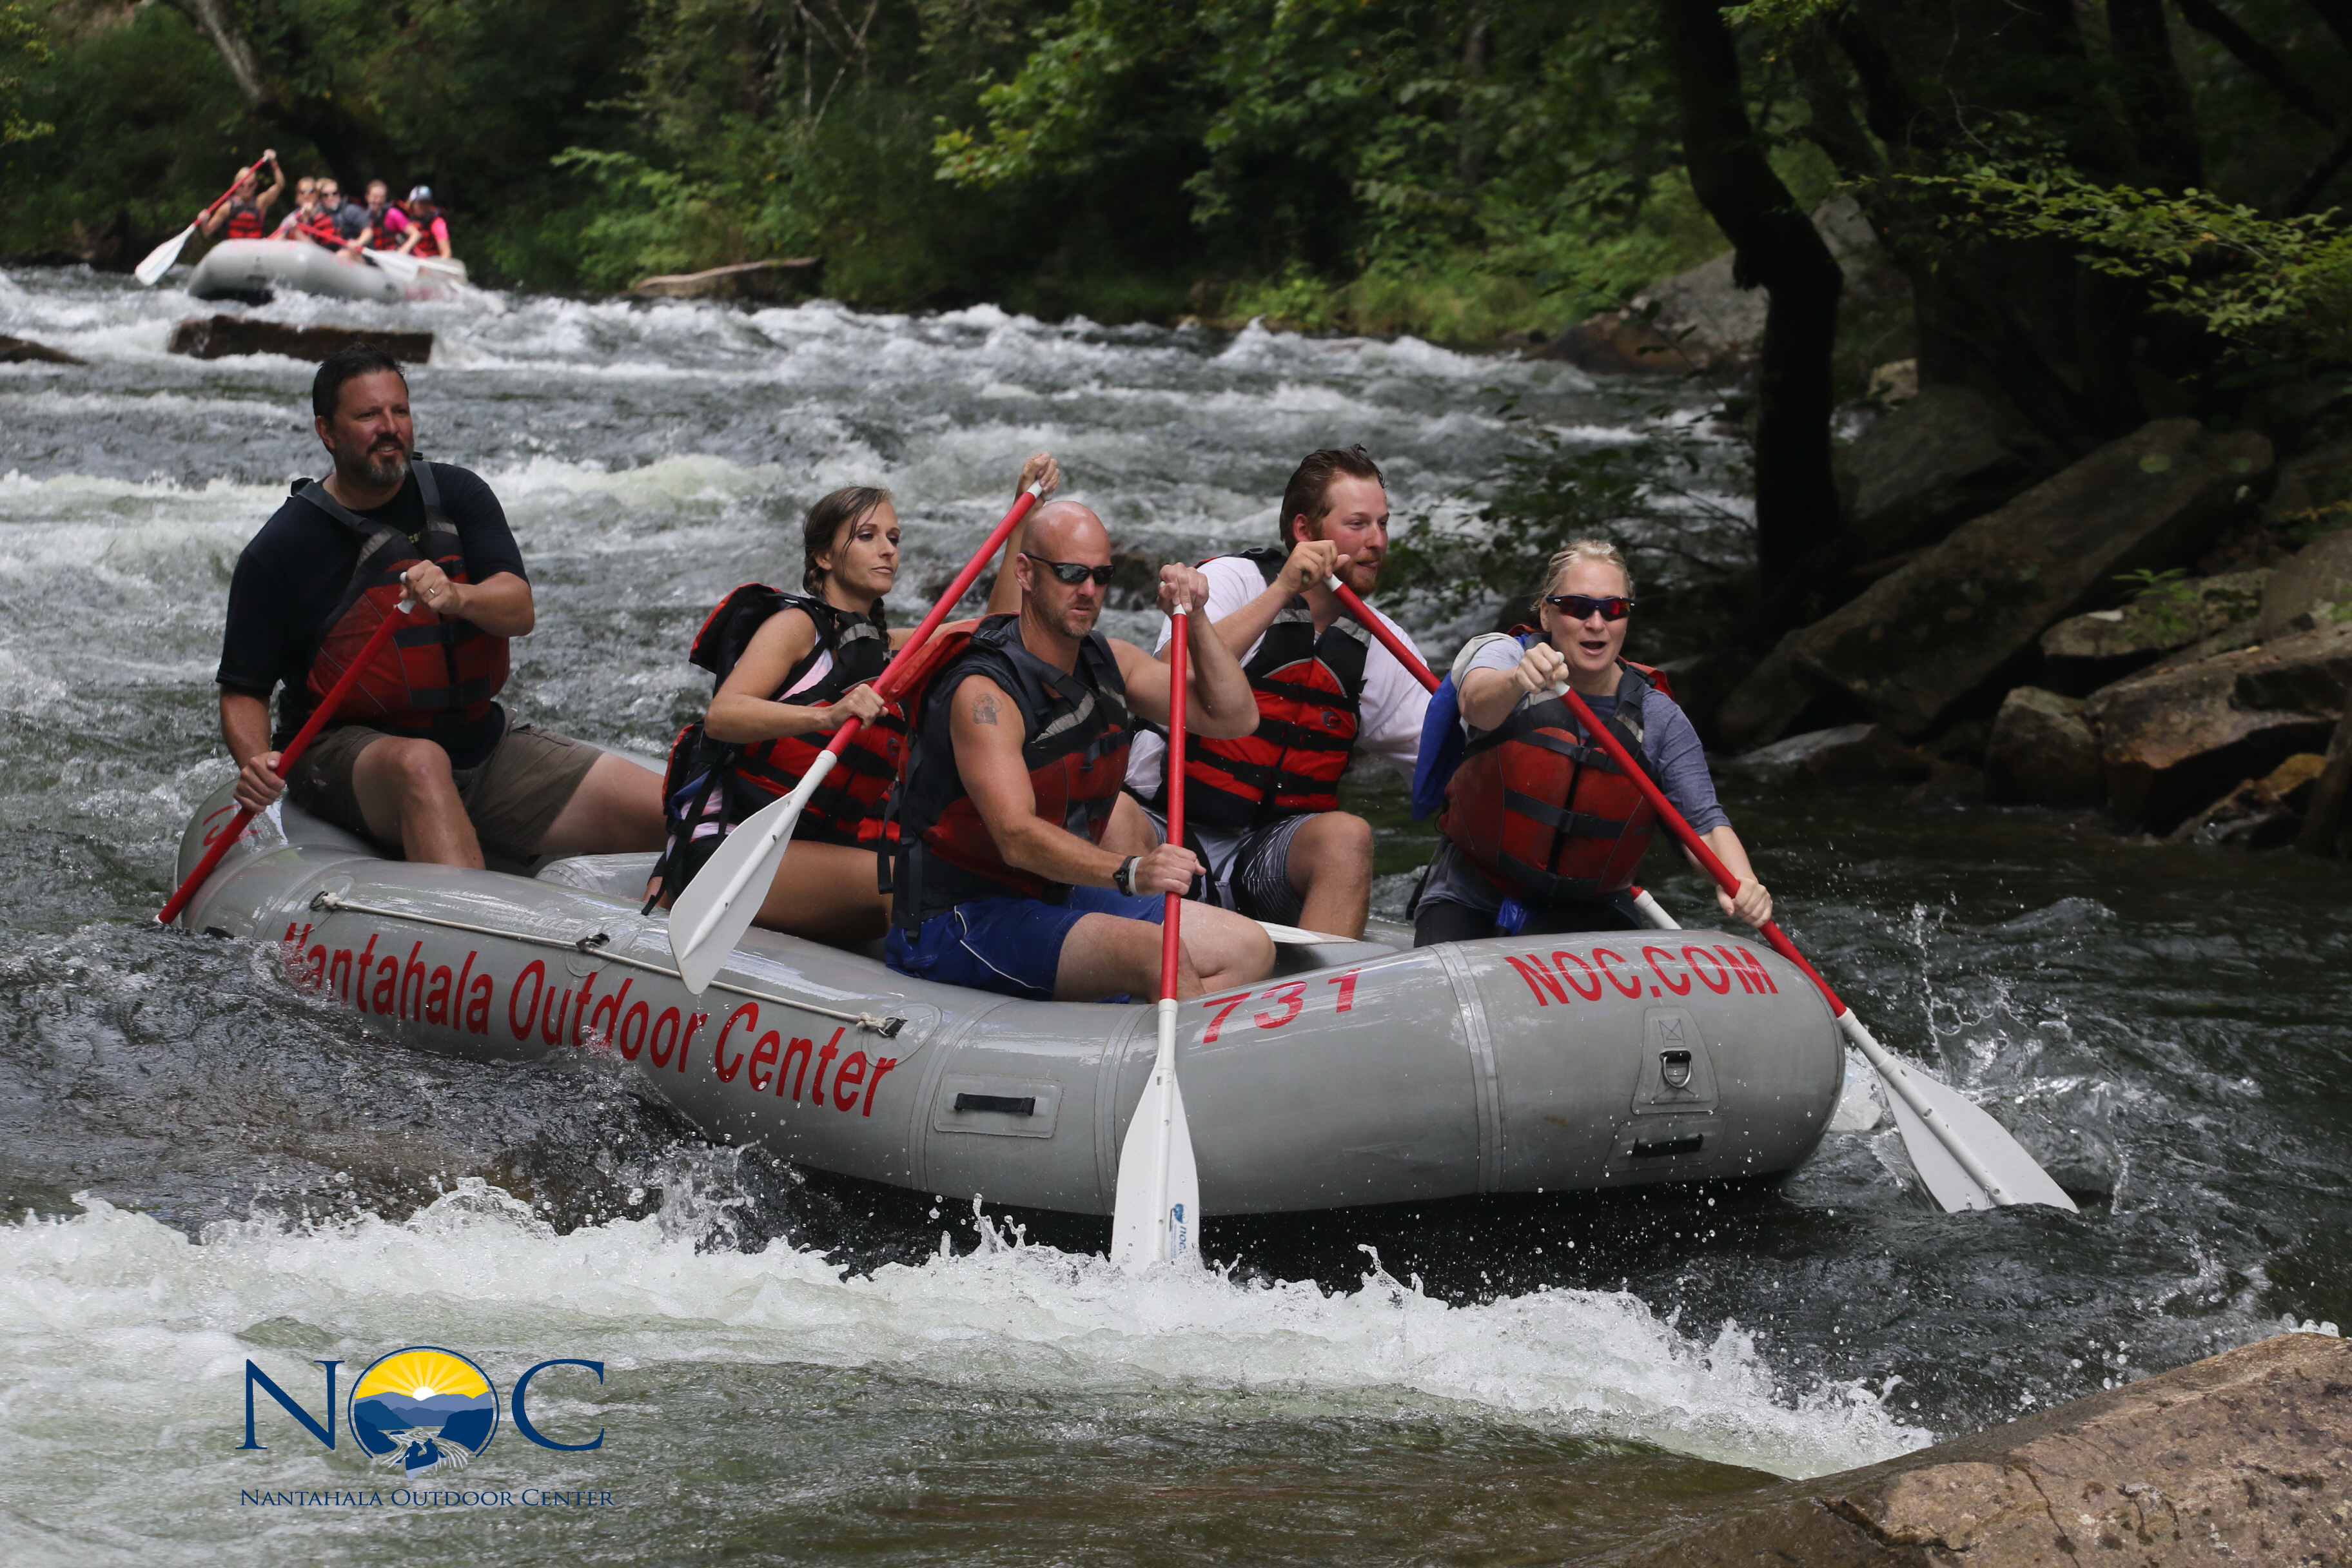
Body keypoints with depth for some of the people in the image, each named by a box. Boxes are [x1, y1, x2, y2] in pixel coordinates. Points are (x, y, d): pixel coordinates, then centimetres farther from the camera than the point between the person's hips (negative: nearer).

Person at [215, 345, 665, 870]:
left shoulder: (456, 494, 5)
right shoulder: (280, 550, -5)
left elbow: (520, 611, -8)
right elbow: (243, 691, -3)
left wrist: (457, 597, -31)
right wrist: (255, 763, -25)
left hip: (479, 739, 4)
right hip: (345, 750, -4)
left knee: (665, 811, -11)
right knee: (420, 766, -42)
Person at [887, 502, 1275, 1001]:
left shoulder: (1111, 663, 7)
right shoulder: (983, 692, -19)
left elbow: (1235, 717, 7)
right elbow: (1018, 838, -31)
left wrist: (1195, 619, -7)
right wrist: (1128, 872, -46)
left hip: (1063, 898, 9)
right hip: (959, 920, -9)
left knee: (1248, 948, -6)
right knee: (1160, 956, -31)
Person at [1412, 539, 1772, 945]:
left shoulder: (1658, 718, 0)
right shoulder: (1507, 655, -7)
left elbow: (1704, 821, -7)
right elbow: (1477, 704, -31)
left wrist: (1741, 883, -29)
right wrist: (1517, 681, -56)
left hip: (1588, 913, 3)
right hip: (1469, 901, -3)